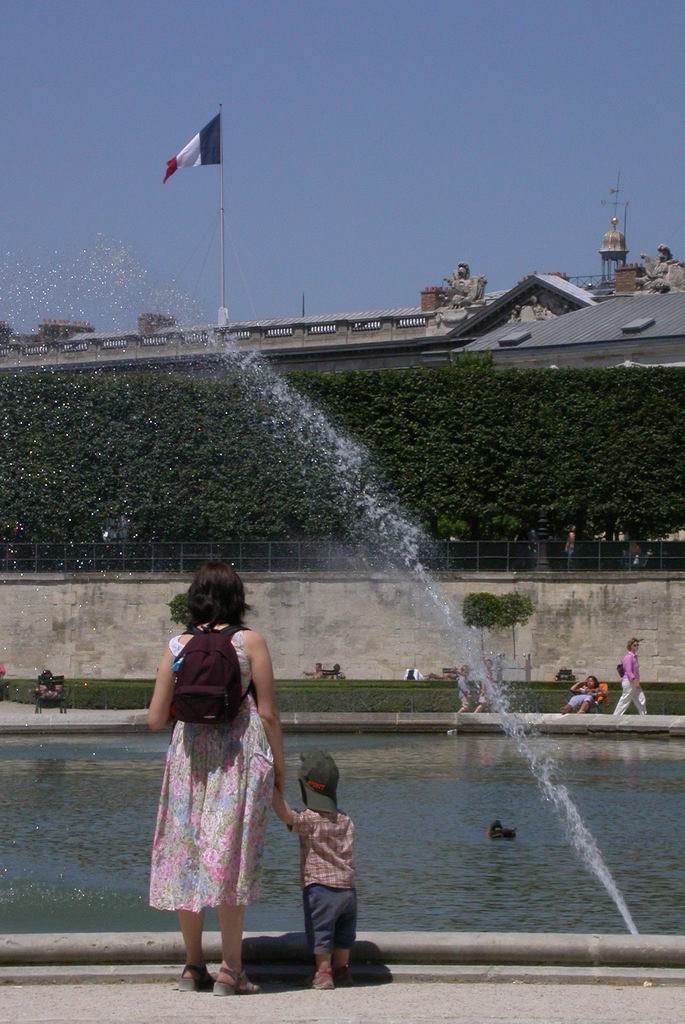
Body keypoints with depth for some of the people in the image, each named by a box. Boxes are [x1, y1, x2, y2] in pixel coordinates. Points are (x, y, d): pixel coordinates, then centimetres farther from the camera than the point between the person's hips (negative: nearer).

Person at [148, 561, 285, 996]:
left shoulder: (178, 645, 2)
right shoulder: (250, 642, -4)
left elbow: (156, 719, 2)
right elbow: (268, 713, -5)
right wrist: (279, 766, 5)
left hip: (190, 759, 2)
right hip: (241, 760, -2)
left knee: (187, 855, 11)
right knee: (230, 858, 1)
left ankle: (194, 967, 17)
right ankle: (231, 971, 1)